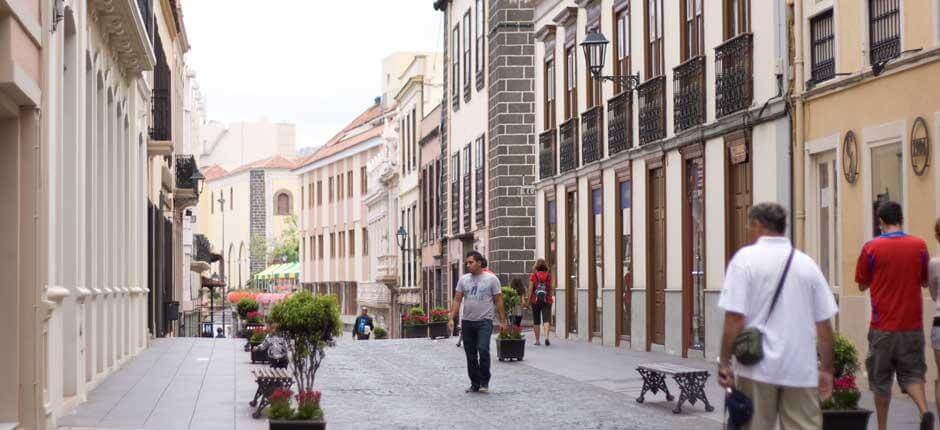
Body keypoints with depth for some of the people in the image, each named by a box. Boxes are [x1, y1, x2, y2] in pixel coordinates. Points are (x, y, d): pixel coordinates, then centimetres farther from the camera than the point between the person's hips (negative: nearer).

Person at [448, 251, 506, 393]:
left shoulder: (491, 279, -2)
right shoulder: (463, 279, 9)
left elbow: (498, 301, -1)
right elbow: (457, 300, 6)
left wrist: (502, 321, -5)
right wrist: (452, 318, -4)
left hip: (484, 321, -5)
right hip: (467, 322, 5)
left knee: (483, 349, -19)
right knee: (471, 355, 8)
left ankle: (485, 382, -6)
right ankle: (475, 384, 19)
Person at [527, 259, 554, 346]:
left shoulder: (533, 275, -4)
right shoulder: (549, 275, 0)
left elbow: (530, 289, -5)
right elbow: (551, 289, 3)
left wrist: (528, 300, 0)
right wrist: (551, 297, 16)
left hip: (535, 300, 0)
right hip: (547, 300, 0)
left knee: (536, 321, 9)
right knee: (546, 319, -3)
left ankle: (537, 340, 12)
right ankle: (546, 336, -25)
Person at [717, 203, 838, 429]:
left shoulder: (745, 258, -3)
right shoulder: (807, 263, 8)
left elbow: (734, 317, -11)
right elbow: (824, 324, 8)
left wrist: (724, 361, -4)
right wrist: (826, 369, 16)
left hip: (758, 368, -2)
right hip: (802, 371, 3)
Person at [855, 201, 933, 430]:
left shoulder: (871, 247, -7)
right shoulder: (919, 245, -1)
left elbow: (862, 285, 2)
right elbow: (925, 282, 10)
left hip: (883, 327, -1)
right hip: (912, 324, 2)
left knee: (881, 377, 10)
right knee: (912, 373, 10)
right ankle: (924, 411, -16)